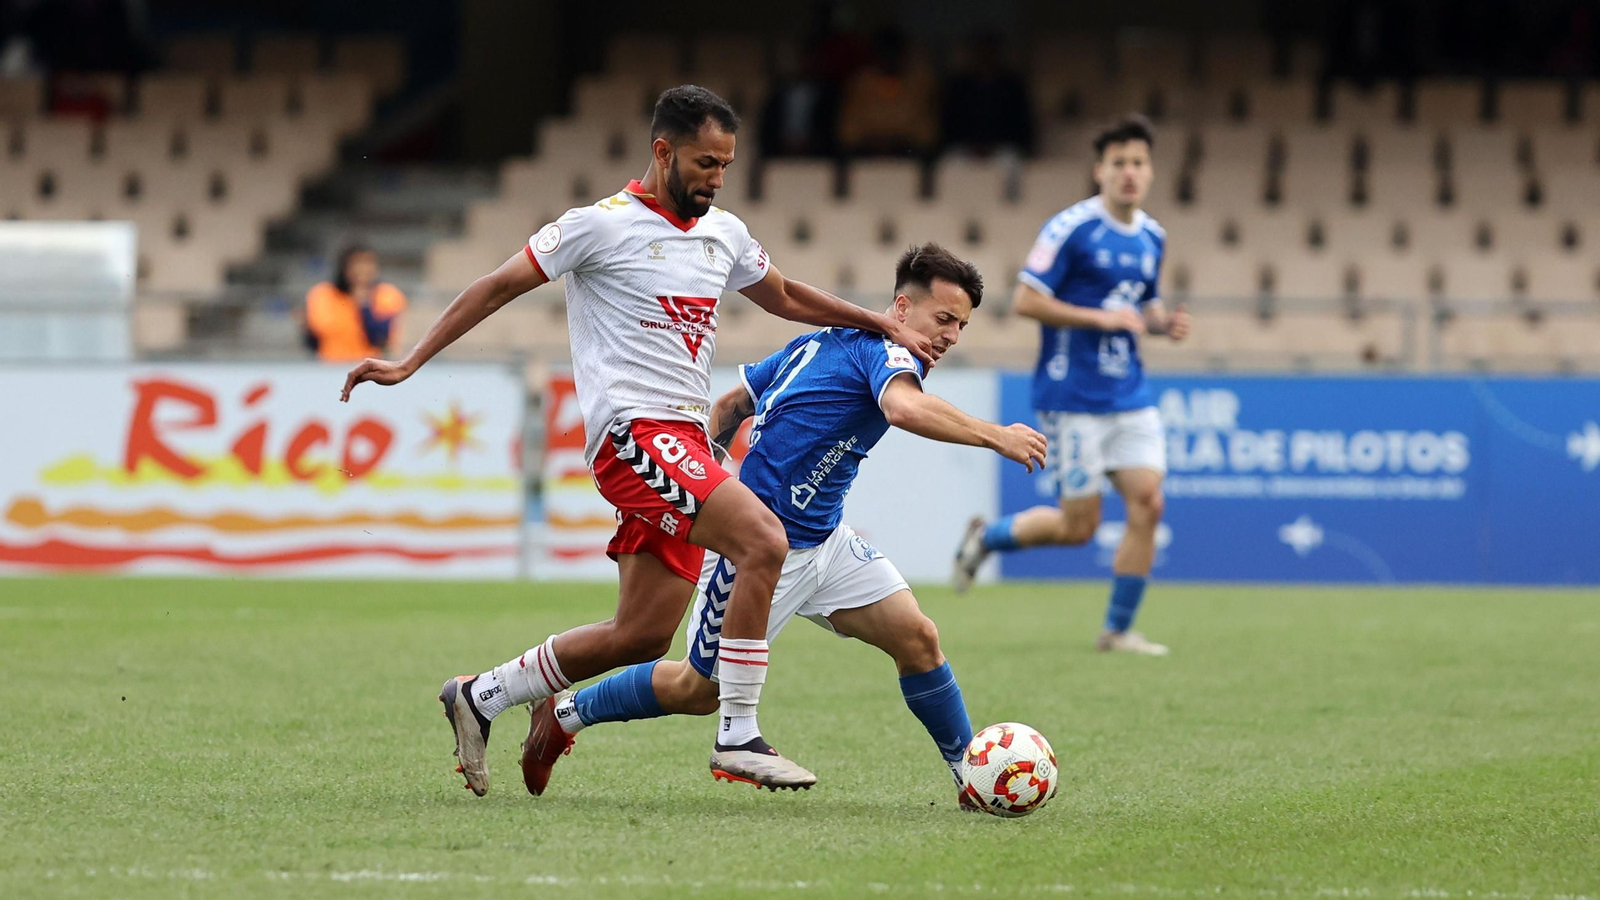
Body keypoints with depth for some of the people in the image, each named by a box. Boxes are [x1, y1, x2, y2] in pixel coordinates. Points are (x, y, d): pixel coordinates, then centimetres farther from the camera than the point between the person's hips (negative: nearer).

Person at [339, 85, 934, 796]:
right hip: (633, 428, -8)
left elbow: (785, 298, 34)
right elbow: (498, 287, 0)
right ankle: (738, 737, -21)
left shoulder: (725, 234, 16)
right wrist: (410, 363, -3)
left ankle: (481, 697, 22)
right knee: (765, 540, -25)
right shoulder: (604, 225, -4)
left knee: (644, 636, 5)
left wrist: (882, 324, 27)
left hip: (685, 442, 8)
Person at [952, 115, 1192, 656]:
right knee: (1079, 525, -4)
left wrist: (1165, 323, 2)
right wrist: (1102, 318, -20)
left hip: (1130, 397, 6)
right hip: (1074, 399, -6)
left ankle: (1118, 631, 4)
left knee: (1147, 502, -6)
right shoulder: (1071, 228, -11)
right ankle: (986, 537, 23)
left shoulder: (1152, 237, 11)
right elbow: (1026, 301, -13)